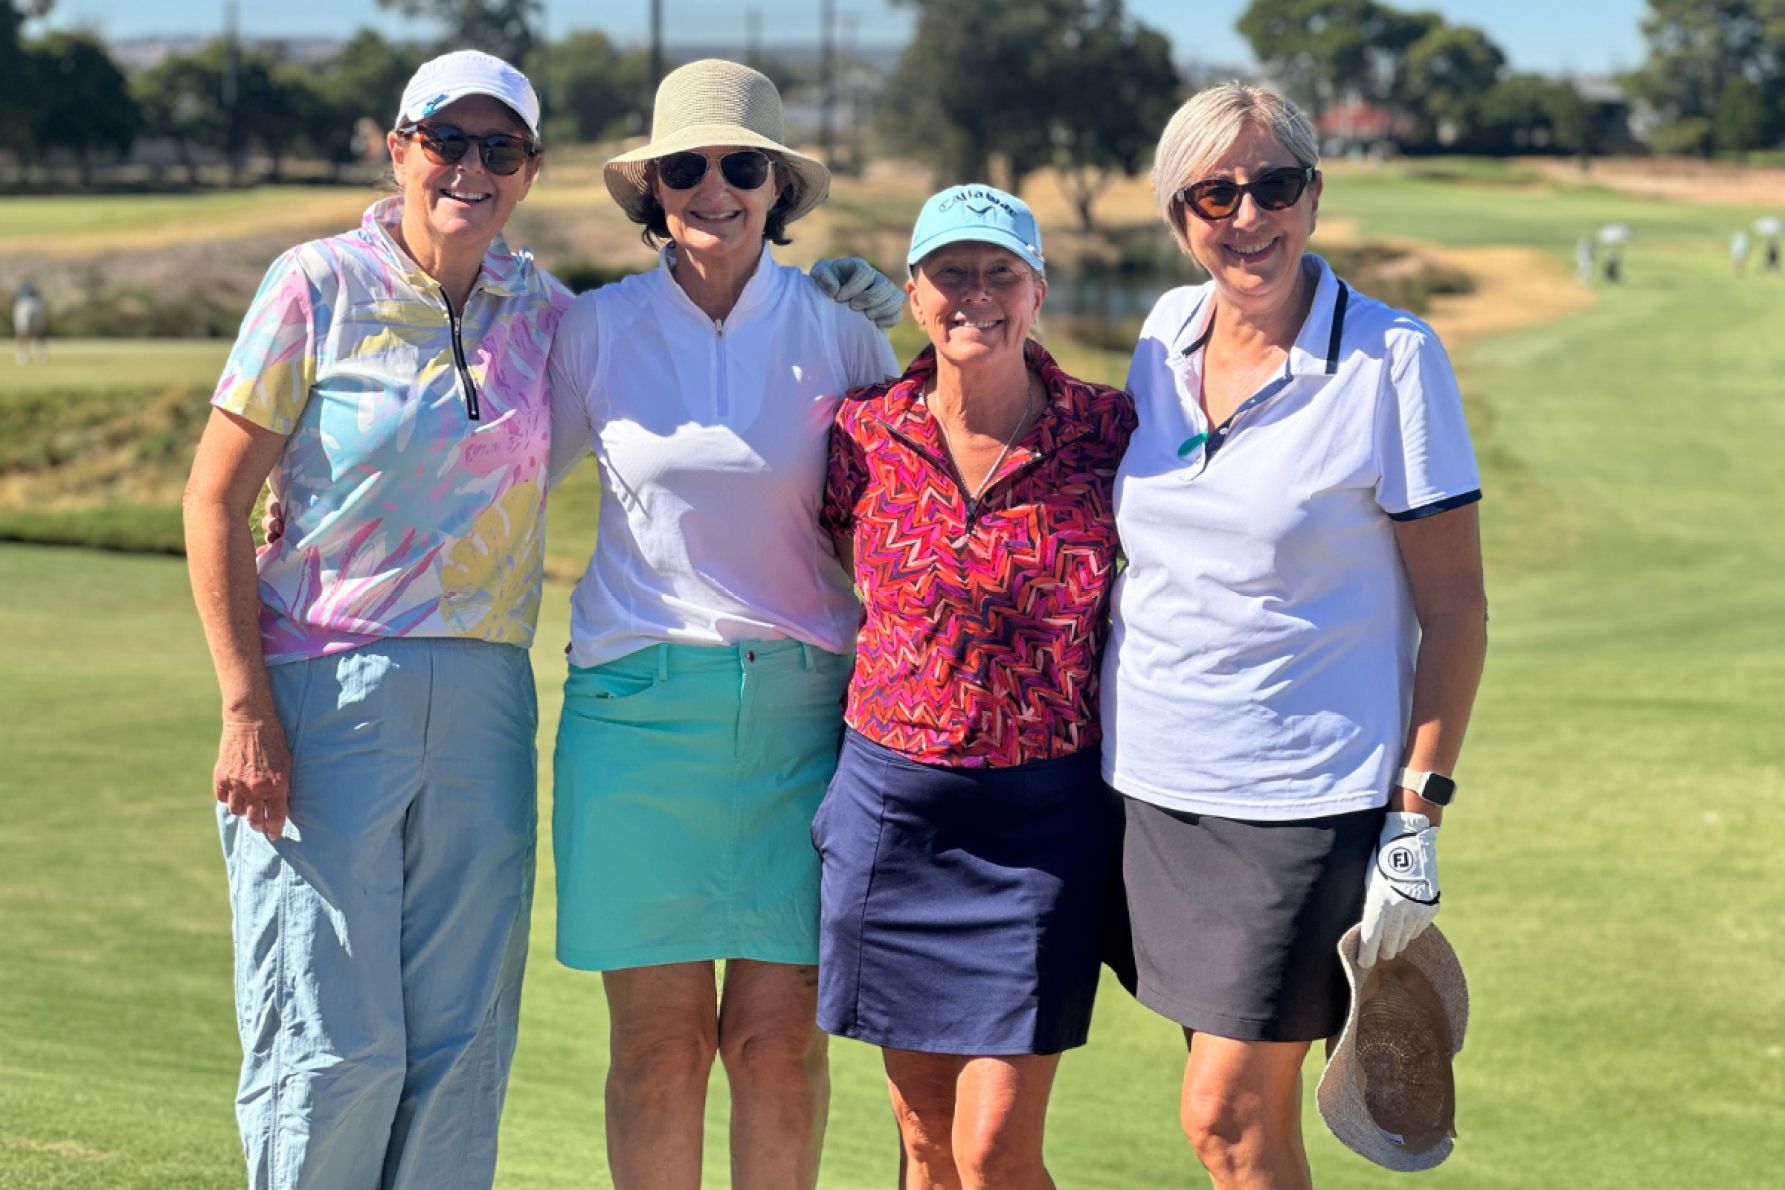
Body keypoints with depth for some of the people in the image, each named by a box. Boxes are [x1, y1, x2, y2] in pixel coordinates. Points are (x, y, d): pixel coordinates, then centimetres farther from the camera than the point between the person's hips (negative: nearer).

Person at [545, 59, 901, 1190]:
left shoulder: (840, 334, 3)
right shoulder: (596, 331, 4)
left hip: (799, 713, 0)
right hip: (639, 704, 0)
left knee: (780, 1036, -1)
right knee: (659, 1040, 1)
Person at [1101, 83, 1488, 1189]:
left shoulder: (1393, 359, -11)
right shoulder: (1167, 333, 5)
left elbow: (1455, 608, -9)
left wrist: (1418, 819, -13)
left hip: (1304, 795, -5)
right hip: (1154, 779, 5)